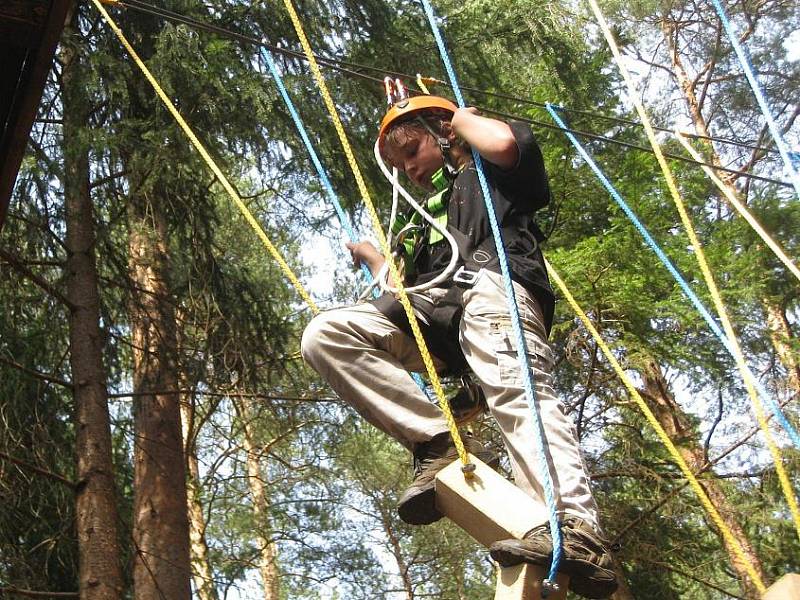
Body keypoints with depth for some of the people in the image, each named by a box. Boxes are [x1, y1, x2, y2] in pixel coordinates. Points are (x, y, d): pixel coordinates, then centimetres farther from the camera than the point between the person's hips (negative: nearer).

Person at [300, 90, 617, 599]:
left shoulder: (486, 173, 27)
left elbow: (506, 142, 1)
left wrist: (460, 118, 20)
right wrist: (367, 254, 46)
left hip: (491, 280, -6)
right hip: (429, 307, 6)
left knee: (518, 390, -33)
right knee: (324, 333, -15)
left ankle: (577, 534, -53)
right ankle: (440, 442, -29)